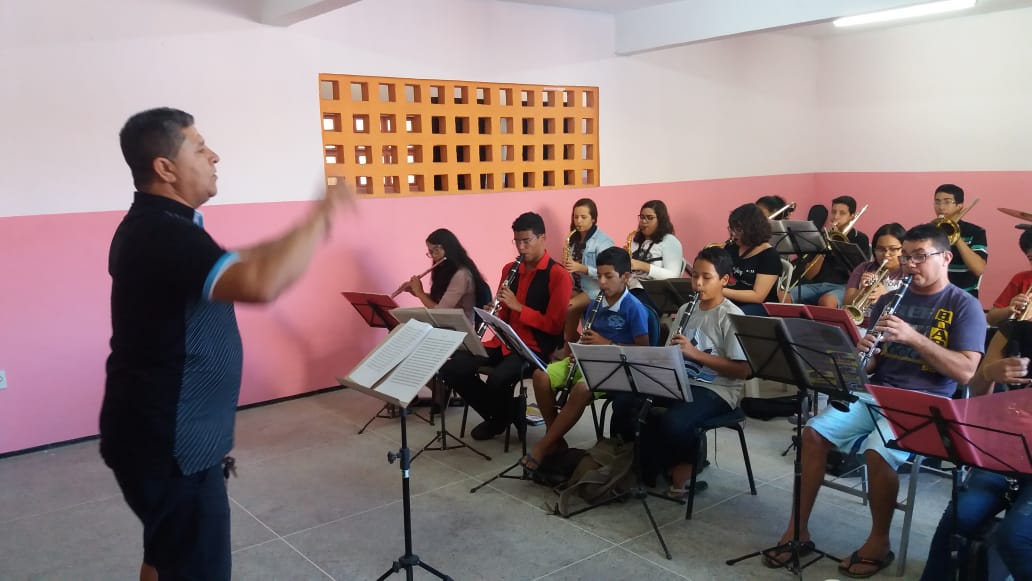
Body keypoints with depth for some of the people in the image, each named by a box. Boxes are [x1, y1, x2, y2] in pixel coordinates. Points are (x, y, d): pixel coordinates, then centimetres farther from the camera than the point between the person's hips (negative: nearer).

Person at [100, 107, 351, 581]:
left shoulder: (156, 226, 9)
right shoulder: (162, 234, -25)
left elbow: (233, 266, 21)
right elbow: (260, 284, -41)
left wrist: (300, 236, 8)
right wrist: (318, 220, -27)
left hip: (161, 434, 10)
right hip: (171, 445, -10)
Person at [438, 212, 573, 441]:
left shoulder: (559, 275, -9)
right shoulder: (510, 269, 11)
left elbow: (555, 325, -13)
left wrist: (518, 306, -20)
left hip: (535, 348, -6)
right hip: (503, 341, 6)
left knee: (497, 379, -34)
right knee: (451, 369, -13)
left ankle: (502, 418, 2)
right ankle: (498, 413, 6)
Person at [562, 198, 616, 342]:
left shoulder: (602, 241, -11)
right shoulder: (574, 238, 11)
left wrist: (582, 268, -27)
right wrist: (567, 266, -3)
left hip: (595, 290, -7)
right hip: (576, 287, 7)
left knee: (568, 308, -28)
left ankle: (572, 342, -7)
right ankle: (570, 343, -5)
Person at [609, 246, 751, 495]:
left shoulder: (731, 317, -10)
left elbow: (743, 370, -17)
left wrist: (695, 352, -23)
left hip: (718, 390, -7)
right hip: (682, 381, 7)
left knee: (673, 421, -35)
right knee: (623, 403, -10)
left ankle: (685, 467, -3)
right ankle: (646, 462, 7)